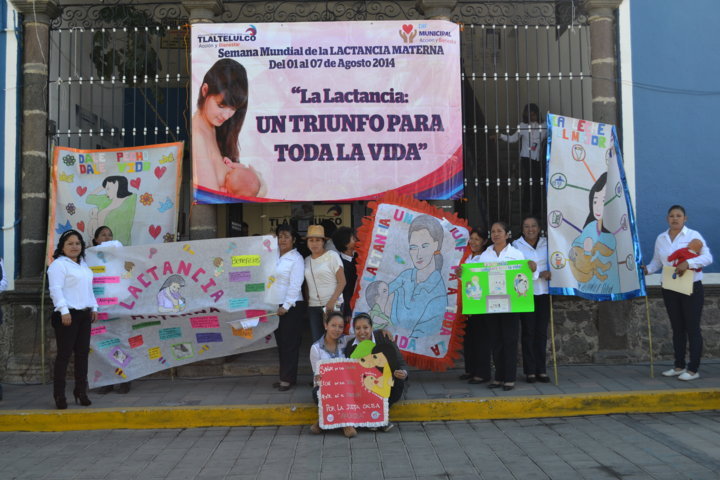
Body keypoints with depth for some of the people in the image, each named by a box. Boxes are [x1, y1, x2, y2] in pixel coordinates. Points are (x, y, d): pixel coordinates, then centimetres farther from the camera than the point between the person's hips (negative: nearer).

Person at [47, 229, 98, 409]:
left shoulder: (83, 265, 20)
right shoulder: (58, 265, -5)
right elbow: (56, 289, -15)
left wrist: (94, 308, 18)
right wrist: (64, 311, -22)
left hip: (84, 314, 8)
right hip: (67, 315, -8)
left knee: (83, 353, 8)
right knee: (64, 354, -6)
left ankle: (81, 392, 15)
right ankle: (59, 395, 0)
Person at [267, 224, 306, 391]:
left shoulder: (296, 259, -7)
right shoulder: (276, 258, 15)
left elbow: (295, 285, -14)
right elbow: (271, 279, 16)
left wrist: (286, 306, -19)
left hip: (291, 307, -7)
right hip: (276, 306, 7)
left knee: (290, 343, -3)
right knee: (281, 343, 11)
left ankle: (288, 379, 2)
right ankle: (285, 377, 18)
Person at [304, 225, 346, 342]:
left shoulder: (332, 256, -2)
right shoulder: (307, 260, 12)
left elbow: (342, 282, -7)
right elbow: (307, 285, 15)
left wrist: (332, 302, -16)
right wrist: (307, 303, 3)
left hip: (332, 306, -5)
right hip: (313, 307, 5)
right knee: (317, 340, 5)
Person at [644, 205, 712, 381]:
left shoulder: (693, 235, -6)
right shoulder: (661, 238, 8)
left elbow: (708, 257, -13)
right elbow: (657, 261, 11)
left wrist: (687, 263, -27)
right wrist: (648, 269, -9)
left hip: (691, 288, -5)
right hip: (670, 290, 5)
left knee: (692, 328, -1)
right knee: (677, 328, 12)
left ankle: (693, 369, 4)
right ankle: (679, 366, 21)